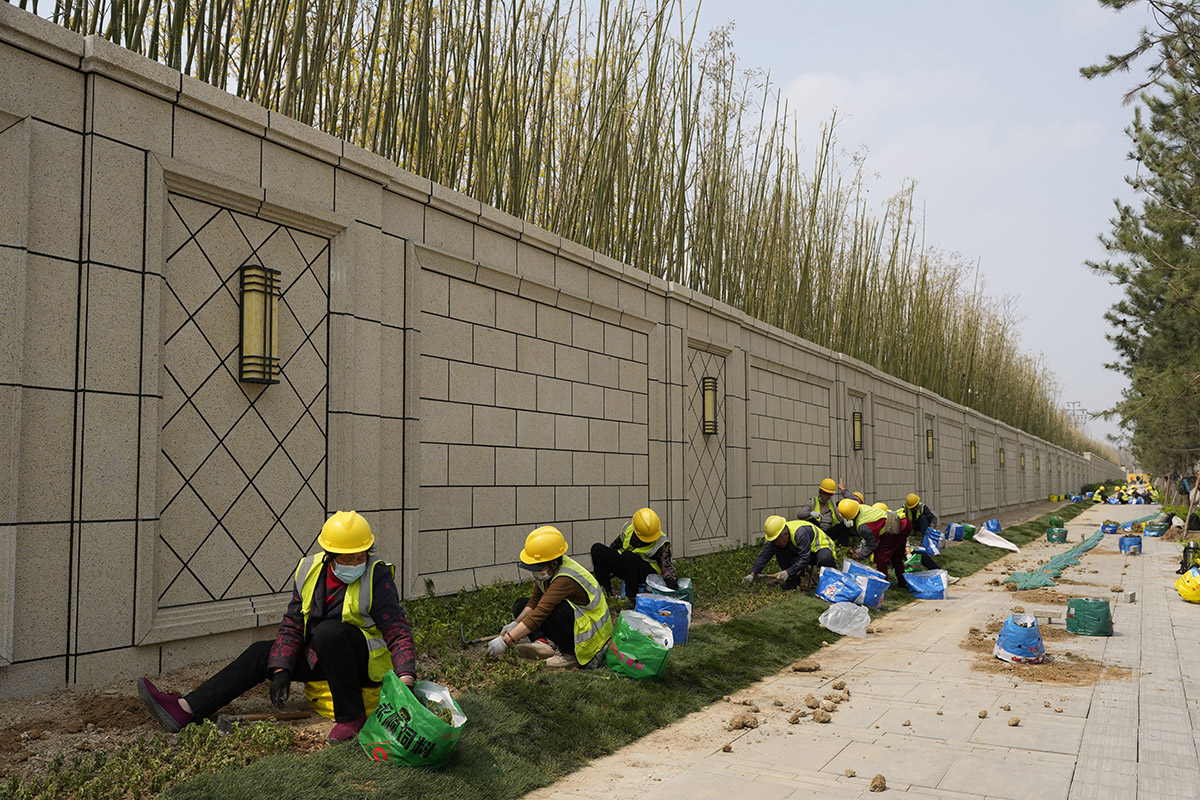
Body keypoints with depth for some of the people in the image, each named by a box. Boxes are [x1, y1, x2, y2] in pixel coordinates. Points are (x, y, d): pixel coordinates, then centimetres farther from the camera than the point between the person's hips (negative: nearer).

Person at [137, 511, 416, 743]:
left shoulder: (378, 578, -18)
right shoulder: (310, 571, -1)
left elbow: (399, 633, -20)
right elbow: (292, 625, 3)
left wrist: (406, 678, -34)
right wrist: (281, 672, -9)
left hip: (369, 659, -6)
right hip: (321, 657, 6)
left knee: (329, 631, -34)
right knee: (261, 652, -3)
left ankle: (351, 716, -24)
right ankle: (185, 710, -9)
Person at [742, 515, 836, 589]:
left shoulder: (800, 533, -37)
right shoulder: (776, 536, -15)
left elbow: (805, 559, -36)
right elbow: (764, 555, -14)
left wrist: (788, 572, -39)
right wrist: (753, 574, -25)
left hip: (820, 547, -7)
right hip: (799, 552, 7)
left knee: (824, 559, -42)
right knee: (779, 549, -18)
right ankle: (793, 581, -9)